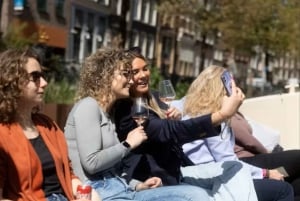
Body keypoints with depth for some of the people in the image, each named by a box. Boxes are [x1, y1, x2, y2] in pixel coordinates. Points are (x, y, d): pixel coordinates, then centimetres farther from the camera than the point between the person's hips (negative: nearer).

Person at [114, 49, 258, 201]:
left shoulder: (151, 97, 12)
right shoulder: (126, 110, -17)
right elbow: (169, 131, -31)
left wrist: (175, 119, -6)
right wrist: (222, 114, -38)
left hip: (175, 171, 9)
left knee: (234, 168, -7)